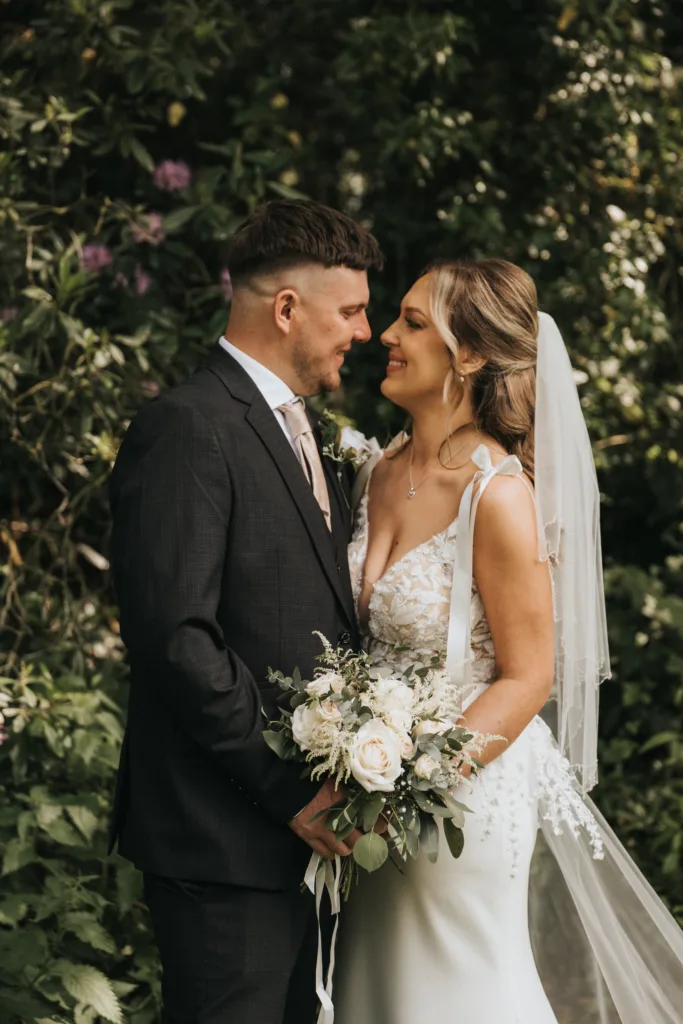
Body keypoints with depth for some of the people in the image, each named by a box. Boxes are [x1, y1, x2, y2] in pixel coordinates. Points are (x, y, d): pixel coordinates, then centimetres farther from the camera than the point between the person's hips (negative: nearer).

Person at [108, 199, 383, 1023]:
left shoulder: (298, 430, 17)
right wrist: (287, 792, -18)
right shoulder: (188, 429, -15)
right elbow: (175, 638, -22)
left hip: (306, 828, 9)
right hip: (224, 839, -9)